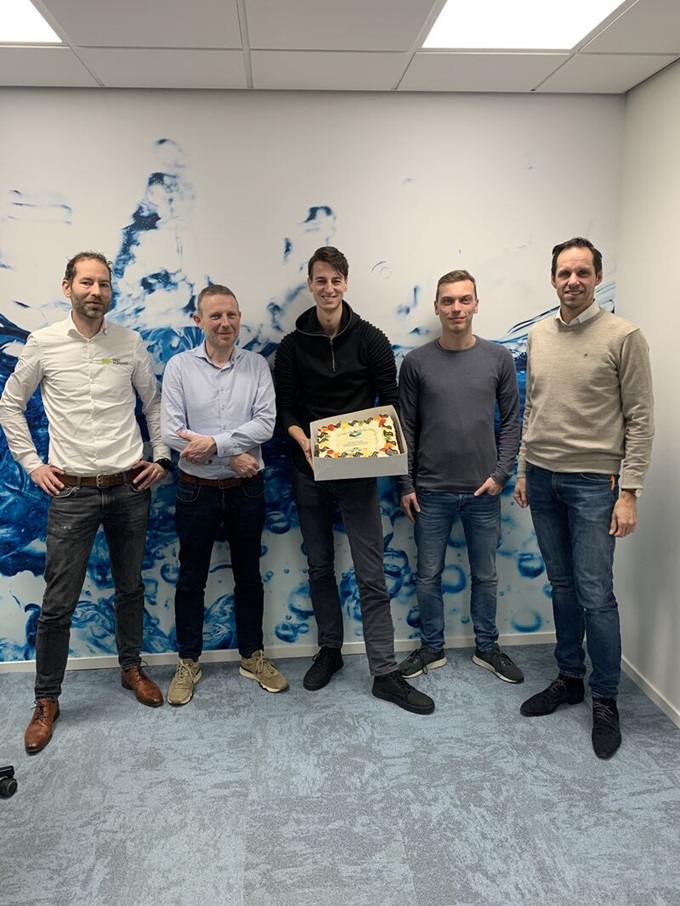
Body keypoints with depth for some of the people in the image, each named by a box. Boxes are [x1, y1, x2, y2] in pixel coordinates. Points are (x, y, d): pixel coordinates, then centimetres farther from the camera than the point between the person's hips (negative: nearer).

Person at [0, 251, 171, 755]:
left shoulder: (131, 342, 1)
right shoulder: (43, 344, -2)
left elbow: (155, 402, 13)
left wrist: (162, 458, 6)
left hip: (130, 488, 2)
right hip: (72, 491, -2)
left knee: (130, 586, 16)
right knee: (59, 603, 3)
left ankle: (131, 667, 37)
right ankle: (47, 700, 21)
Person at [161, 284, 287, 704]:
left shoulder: (257, 365, -3)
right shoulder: (180, 366, -6)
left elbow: (266, 424, -13)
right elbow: (171, 432, -12)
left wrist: (214, 442, -22)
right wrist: (232, 456, -16)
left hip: (246, 489, 1)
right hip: (197, 490, -1)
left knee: (248, 575, 15)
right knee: (191, 578, 11)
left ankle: (253, 656, 32)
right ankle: (189, 662, 29)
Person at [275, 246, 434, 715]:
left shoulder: (371, 339, -1)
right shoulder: (293, 345, 4)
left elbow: (390, 402, -1)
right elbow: (286, 409, 3)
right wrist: (305, 442, -16)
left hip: (358, 470, -2)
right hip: (310, 472, 3)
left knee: (372, 575, -1)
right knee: (320, 566, 14)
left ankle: (385, 673, 7)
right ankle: (330, 650, 31)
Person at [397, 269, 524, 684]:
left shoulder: (499, 358, 0)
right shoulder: (417, 362, -2)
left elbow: (512, 421, 3)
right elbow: (406, 427, 1)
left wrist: (501, 474, -6)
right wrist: (406, 485, -1)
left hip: (483, 491, 1)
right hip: (431, 491, 0)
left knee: (485, 575, 14)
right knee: (429, 575, 11)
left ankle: (487, 648, 32)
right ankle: (432, 648, 29)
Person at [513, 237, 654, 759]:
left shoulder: (623, 337, -8)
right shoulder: (538, 337, 9)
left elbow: (640, 419, -8)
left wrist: (629, 491, -12)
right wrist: (524, 471, 15)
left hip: (593, 482, -5)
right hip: (542, 478, 5)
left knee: (595, 595, -2)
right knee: (562, 587, 14)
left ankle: (605, 700, 16)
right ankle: (569, 678, 29)